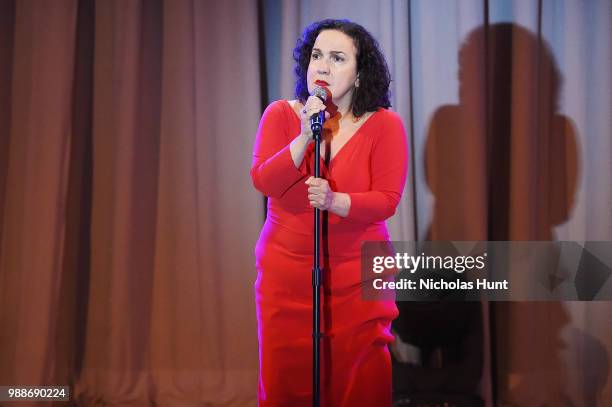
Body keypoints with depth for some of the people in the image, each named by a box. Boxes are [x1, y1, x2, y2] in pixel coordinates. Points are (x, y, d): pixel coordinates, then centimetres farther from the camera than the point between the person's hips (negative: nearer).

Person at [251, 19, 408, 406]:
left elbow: (387, 199, -11)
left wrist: (335, 201, -27)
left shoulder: (385, 124, -4)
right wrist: (305, 136, -22)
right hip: (286, 272, 1)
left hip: (358, 274, -1)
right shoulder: (280, 115, 0)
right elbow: (263, 182, -11)